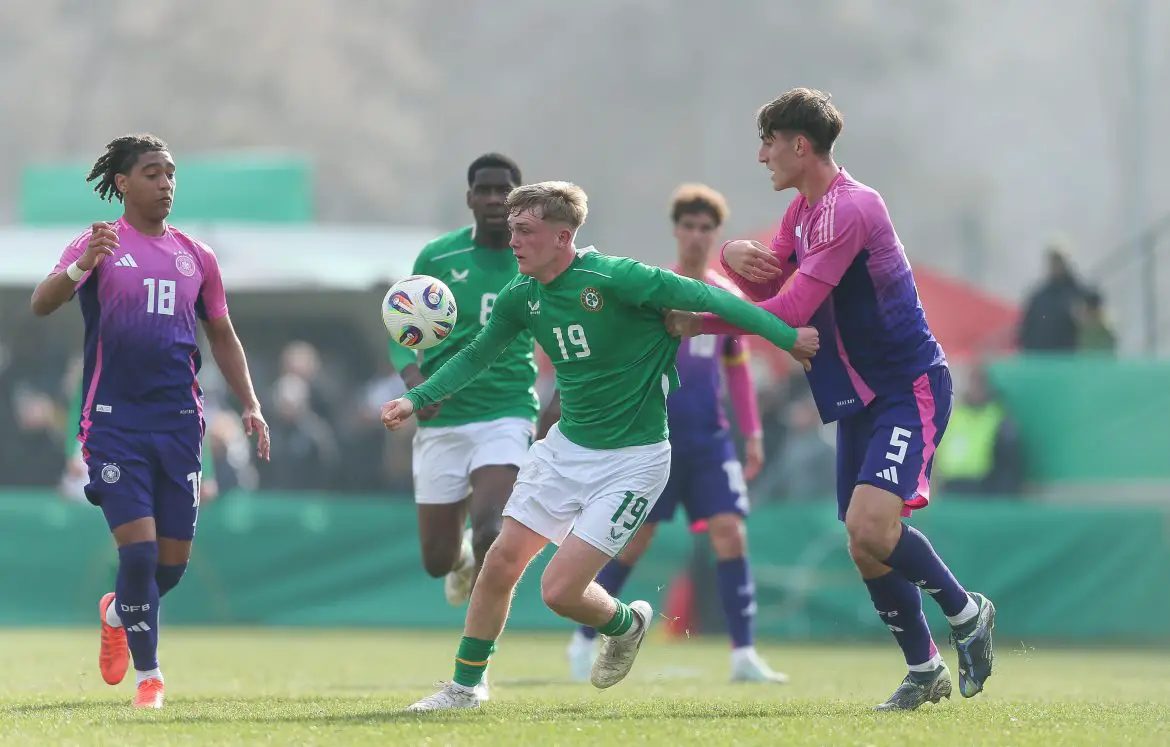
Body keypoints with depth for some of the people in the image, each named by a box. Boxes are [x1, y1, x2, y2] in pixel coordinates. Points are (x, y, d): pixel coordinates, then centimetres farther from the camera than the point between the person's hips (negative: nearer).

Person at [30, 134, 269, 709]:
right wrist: (82, 266, -35)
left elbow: (222, 337, 21)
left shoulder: (195, 256, 12)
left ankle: (117, 612, 37)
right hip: (114, 422, -4)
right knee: (138, 547, -12)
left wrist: (250, 405, 10)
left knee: (175, 558, 5)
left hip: (179, 422, 4)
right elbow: (41, 304, -16)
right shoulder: (100, 245, -1)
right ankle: (148, 677, 0)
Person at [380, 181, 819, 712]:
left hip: (632, 459, -6)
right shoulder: (521, 298, -1)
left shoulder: (613, 279, -22)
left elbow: (702, 298, -19)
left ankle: (626, 624, 23)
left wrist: (785, 336, -19)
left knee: (560, 591, -11)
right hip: (566, 446, 6)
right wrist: (417, 399, 5)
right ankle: (465, 686, 20)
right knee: (501, 562, 2)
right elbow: (476, 356, 16)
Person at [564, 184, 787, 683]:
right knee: (634, 539, 0)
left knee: (730, 532, -9)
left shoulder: (728, 299, 9)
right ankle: (585, 639, 18)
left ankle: (743, 656, -9)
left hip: (710, 438, 3)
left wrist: (752, 434, 13)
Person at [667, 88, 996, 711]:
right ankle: (924, 670, 19)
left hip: (909, 388, -10)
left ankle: (965, 613, -3)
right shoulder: (802, 211, 13)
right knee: (866, 545, 7)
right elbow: (769, 289, 13)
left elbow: (792, 309, -24)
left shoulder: (851, 209, -20)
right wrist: (735, 257, -10)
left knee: (870, 527, -25)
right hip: (859, 398, 10)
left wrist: (697, 324, -17)